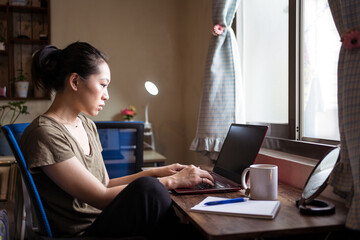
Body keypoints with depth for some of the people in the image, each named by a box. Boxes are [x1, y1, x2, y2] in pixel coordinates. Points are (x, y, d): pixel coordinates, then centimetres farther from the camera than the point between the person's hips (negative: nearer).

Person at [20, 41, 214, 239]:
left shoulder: (86, 125, 11)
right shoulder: (44, 134, -16)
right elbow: (101, 197, -18)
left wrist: (156, 173, 7)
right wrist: (172, 181, -16)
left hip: (102, 223, 8)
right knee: (146, 189, -30)